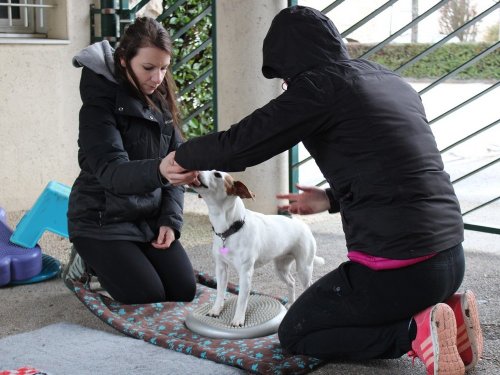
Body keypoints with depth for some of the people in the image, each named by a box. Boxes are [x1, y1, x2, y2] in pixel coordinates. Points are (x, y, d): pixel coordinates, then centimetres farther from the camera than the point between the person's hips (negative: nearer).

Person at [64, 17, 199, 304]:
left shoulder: (162, 101, 2)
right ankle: (89, 260, 14)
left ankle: (108, 263, 23)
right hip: (102, 221, -6)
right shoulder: (101, 102, -18)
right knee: (148, 296, -15)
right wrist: (160, 170, -51)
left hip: (150, 218, 6)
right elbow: (111, 170, -31)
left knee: (184, 291, -2)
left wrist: (170, 219, -8)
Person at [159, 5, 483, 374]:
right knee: (338, 313, 32)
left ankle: (417, 331, -5)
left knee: (294, 334, 15)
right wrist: (332, 198, 25)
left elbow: (237, 145, -7)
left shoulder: (321, 85, -9)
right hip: (450, 257, 8)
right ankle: (448, 312, 10)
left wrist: (181, 157, 11)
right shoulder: (394, 82, 14)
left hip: (397, 267, -8)